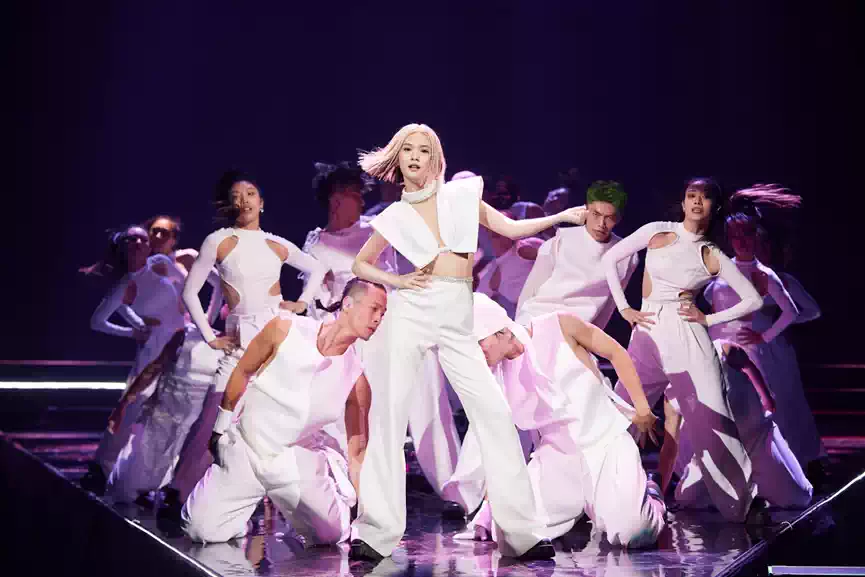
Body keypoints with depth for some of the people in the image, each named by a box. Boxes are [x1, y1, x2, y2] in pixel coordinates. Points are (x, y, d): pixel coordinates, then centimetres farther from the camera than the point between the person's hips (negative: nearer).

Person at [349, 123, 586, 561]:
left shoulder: (461, 194, 11)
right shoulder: (394, 217, 10)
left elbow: (511, 228, 13)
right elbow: (360, 263, 21)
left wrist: (561, 217, 4)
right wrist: (395, 280, 3)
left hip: (457, 320, 1)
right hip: (412, 309, 0)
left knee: (494, 413, -9)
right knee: (389, 414, -5)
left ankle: (520, 532, -5)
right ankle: (375, 533, -1)